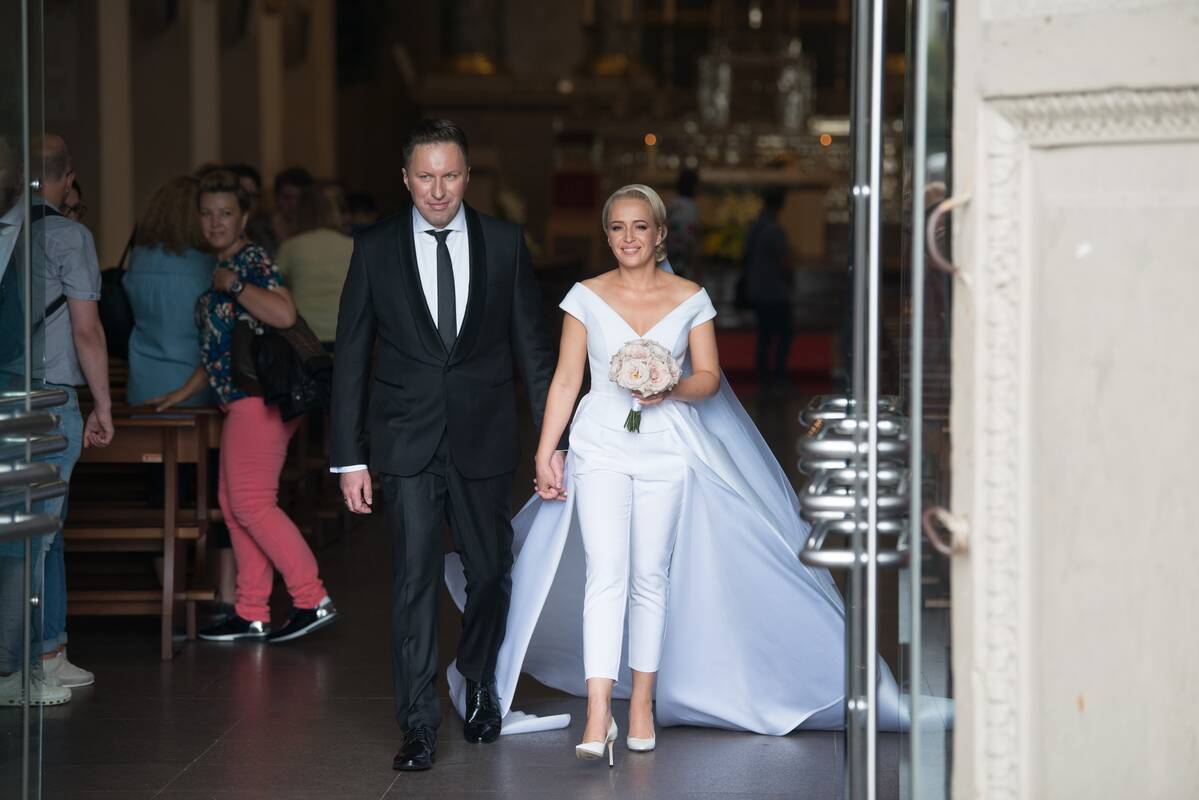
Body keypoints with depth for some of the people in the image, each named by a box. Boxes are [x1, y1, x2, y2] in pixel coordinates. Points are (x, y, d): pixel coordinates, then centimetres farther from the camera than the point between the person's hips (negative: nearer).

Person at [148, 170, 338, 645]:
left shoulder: (253, 259, -9)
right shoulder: (219, 266, 19)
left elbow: (284, 314, -26)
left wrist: (233, 284, -17)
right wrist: (183, 393, 25)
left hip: (260, 395, -10)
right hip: (242, 398, 10)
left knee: (250, 503, -11)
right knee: (234, 504, 9)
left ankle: (313, 601, -7)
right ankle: (252, 615, 13)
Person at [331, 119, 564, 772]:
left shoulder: (503, 244, 2)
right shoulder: (375, 248, 0)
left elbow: (532, 346, 6)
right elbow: (350, 357, 2)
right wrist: (349, 457, -2)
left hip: (483, 440, 1)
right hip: (407, 442, -1)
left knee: (490, 572, 11)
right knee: (415, 578, -5)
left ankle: (479, 684, 36)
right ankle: (419, 724, 1)